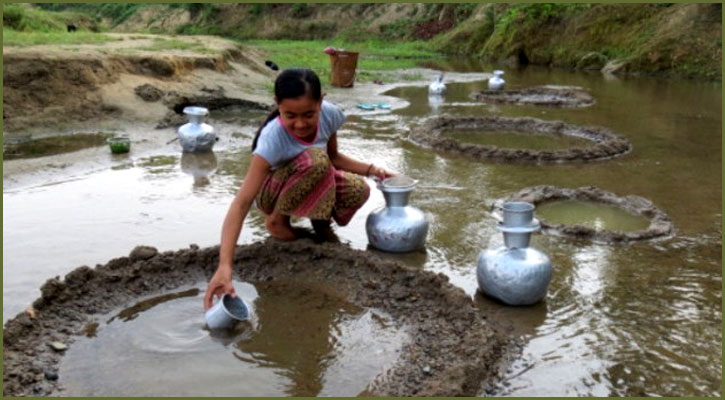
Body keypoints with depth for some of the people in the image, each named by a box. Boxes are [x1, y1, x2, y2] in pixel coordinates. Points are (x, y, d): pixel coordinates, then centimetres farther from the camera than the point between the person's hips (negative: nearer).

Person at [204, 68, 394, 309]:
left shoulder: (329, 114, -20)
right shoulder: (272, 139, -34)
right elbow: (242, 203, -41)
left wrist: (371, 169, -15)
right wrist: (225, 266, -52)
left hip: (315, 186, 5)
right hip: (272, 192, -4)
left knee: (358, 190, -27)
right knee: (315, 160, -36)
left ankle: (318, 214, 6)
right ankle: (277, 219, -11)